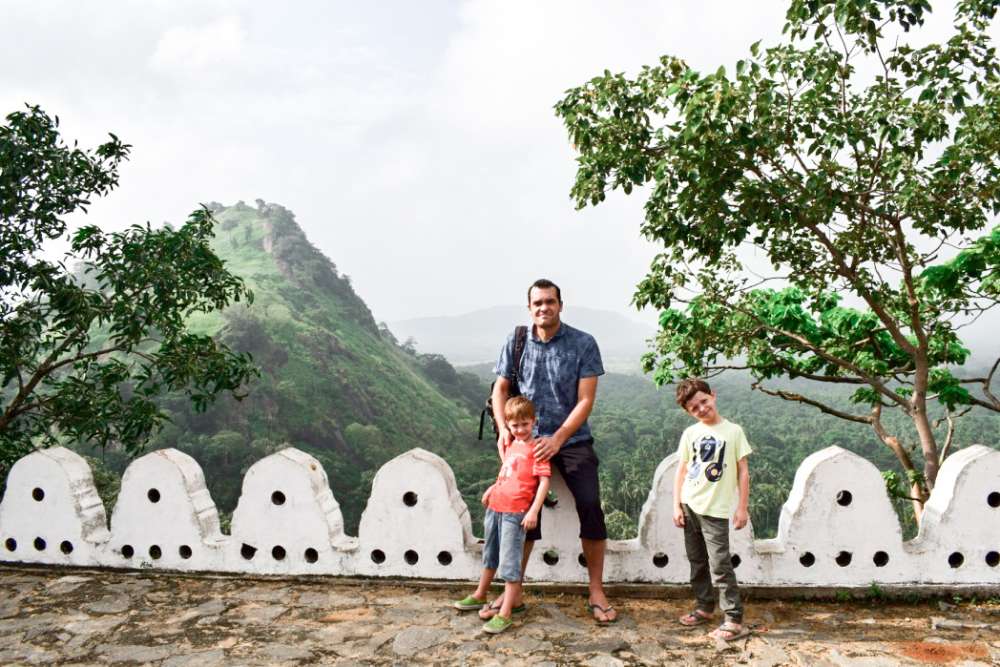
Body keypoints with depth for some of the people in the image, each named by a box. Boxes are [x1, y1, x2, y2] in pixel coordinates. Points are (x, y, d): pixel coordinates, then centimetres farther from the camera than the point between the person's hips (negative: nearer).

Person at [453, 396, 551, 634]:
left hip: (515, 513, -8)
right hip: (494, 507, 8)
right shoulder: (509, 446, 11)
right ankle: (479, 596, 41)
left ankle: (505, 614, 1)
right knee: (490, 555, 23)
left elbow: (544, 481, -16)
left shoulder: (536, 449, -11)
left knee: (509, 563, -6)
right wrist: (493, 488, 16)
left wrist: (534, 511, -21)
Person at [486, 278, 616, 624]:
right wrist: (503, 428, -12)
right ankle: (513, 592, 17)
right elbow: (501, 389, 5)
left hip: (573, 440, -2)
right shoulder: (516, 343, -3)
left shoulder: (583, 344, -10)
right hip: (529, 440, 2)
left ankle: (596, 592, 7)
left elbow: (585, 400, -14)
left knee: (590, 507, -10)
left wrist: (557, 440, -24)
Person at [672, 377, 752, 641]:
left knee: (720, 564, -7)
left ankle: (734, 620, 1)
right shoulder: (690, 433, 5)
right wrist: (677, 505, 2)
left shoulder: (733, 431, -3)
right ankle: (704, 607, 29)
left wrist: (742, 508, -5)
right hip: (689, 507, 4)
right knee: (697, 562, 14)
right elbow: (681, 470, 8)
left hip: (716, 510, -4)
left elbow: (743, 471, -2)